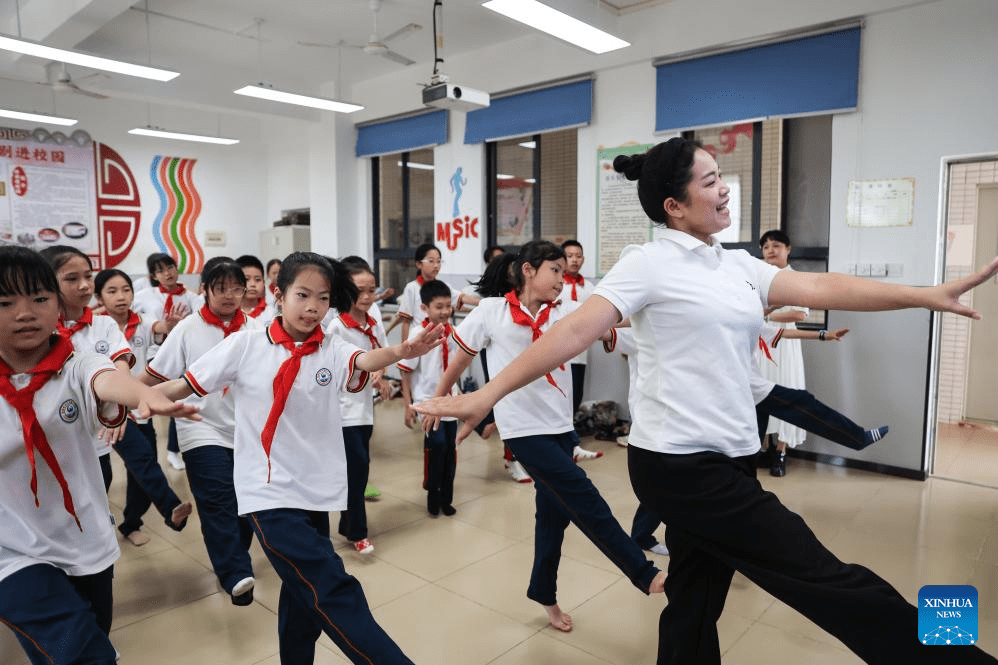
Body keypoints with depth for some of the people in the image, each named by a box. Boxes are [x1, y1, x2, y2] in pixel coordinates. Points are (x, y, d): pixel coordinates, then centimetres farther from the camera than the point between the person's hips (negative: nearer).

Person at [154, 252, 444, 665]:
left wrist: (400, 352, -46)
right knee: (333, 592, -10)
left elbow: (363, 360, -25)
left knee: (305, 594, 19)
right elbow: (186, 385, 2)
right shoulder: (245, 345, -6)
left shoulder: (330, 349, -4)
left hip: (316, 490, 4)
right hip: (268, 492, -3)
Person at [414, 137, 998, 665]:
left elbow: (820, 288, 5)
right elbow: (574, 332, -17)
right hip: (680, 464, -7)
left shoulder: (739, 265, 12)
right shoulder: (649, 263, -10)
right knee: (824, 580, -2)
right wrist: (489, 394, -22)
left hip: (729, 458, 8)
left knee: (697, 601, 19)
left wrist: (927, 295, -1)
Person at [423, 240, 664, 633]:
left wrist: (607, 328, -28)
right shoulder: (491, 311, -6)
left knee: (556, 509, 14)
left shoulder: (564, 311, 5)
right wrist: (439, 398, 12)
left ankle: (544, 593, 36)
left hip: (560, 424, 5)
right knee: (584, 500, -8)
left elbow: (606, 332, -7)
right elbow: (461, 357, 4)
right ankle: (644, 574, 6)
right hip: (523, 427, -5)